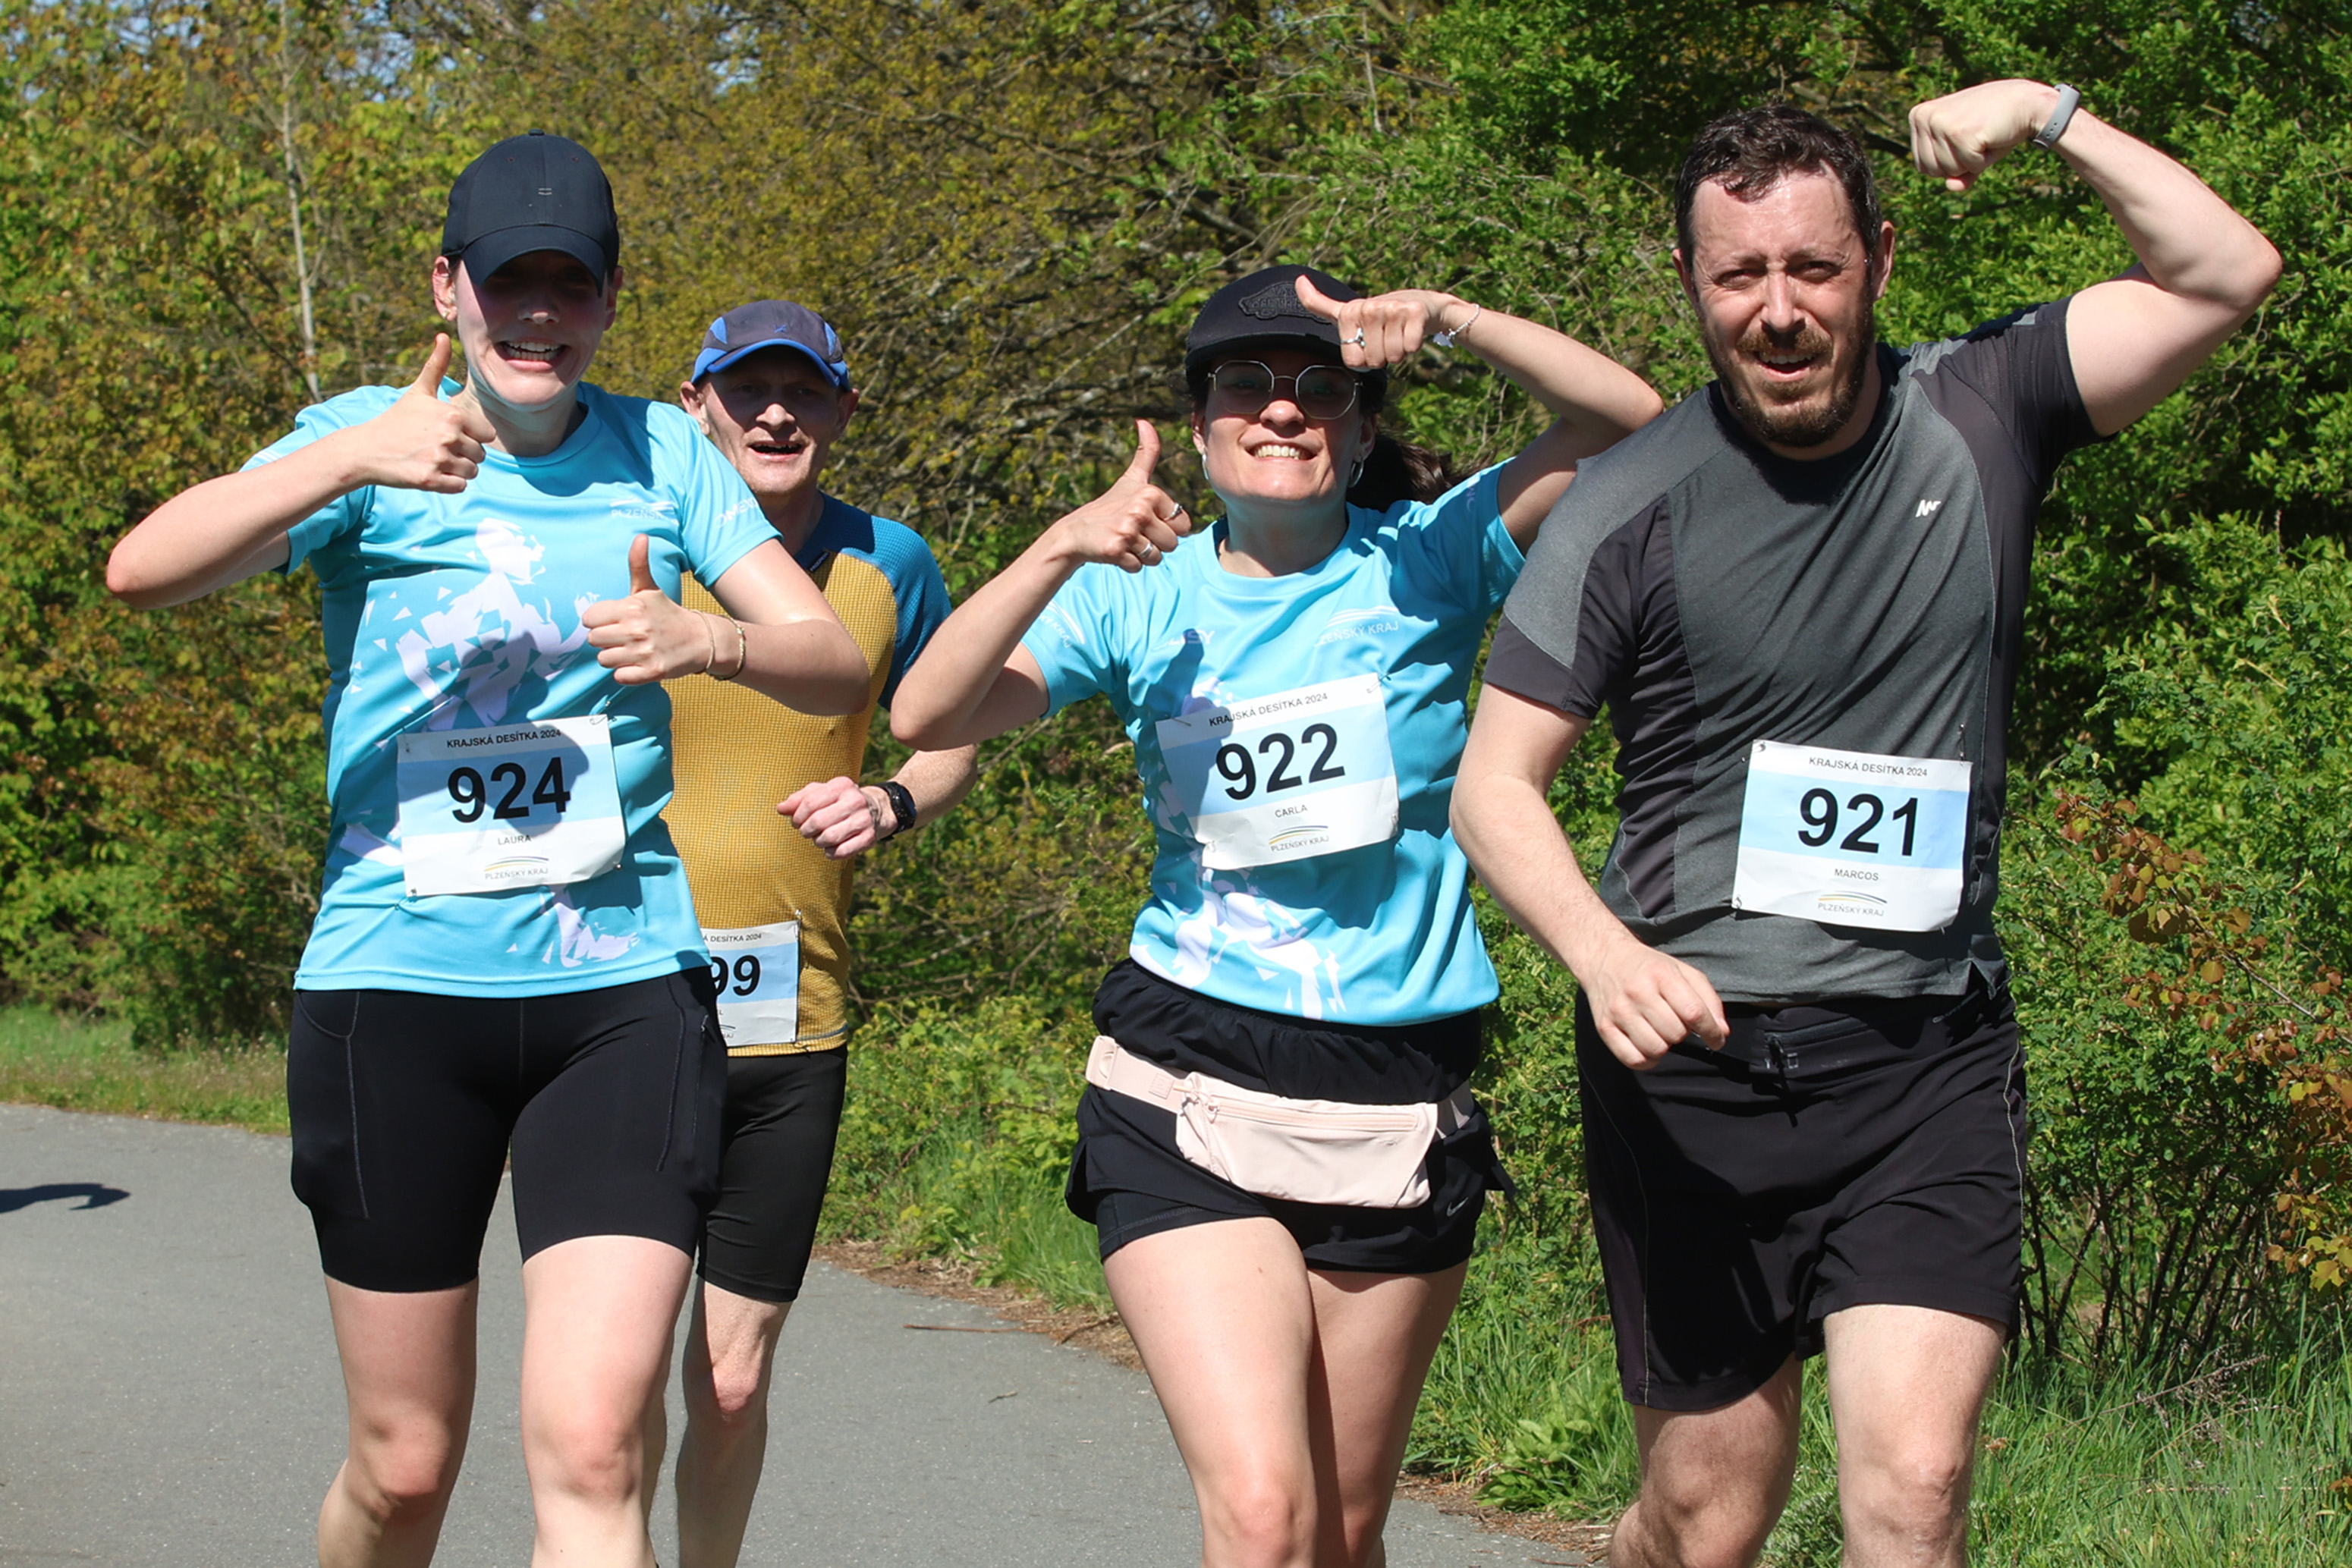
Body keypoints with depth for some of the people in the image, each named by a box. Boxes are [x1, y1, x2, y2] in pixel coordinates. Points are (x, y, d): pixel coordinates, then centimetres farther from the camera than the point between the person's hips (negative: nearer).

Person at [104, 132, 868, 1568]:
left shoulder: (664, 452, 7)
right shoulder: (370, 436, 1)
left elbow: (839, 665, 3)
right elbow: (143, 571, -14)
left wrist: (711, 640, -19)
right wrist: (353, 458, -29)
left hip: (626, 985, 1)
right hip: (397, 981, 0)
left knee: (592, 1451, -14)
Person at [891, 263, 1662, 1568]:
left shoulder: (1422, 562, 1)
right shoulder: (1141, 594, 4)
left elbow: (1628, 420, -10)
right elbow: (927, 717, -8)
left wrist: (1449, 322, -20)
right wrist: (1064, 549, -19)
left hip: (1398, 1098, 1)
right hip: (1186, 1084, -1)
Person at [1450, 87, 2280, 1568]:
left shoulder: (1976, 417, 2)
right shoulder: (1631, 507, -4)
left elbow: (2228, 271, -4)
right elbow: (1496, 785, -4)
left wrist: (2045, 114, -10)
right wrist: (1602, 952, -21)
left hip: (1928, 1053, 1)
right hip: (1692, 1055, -1)